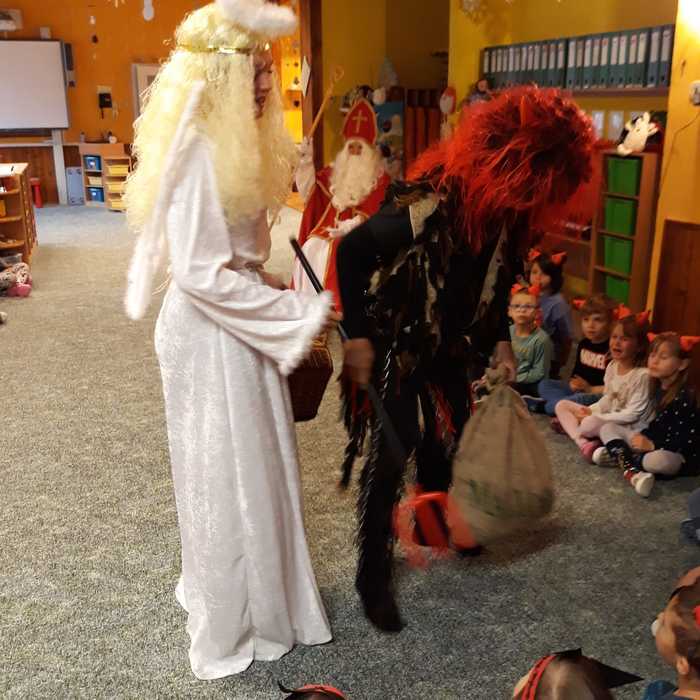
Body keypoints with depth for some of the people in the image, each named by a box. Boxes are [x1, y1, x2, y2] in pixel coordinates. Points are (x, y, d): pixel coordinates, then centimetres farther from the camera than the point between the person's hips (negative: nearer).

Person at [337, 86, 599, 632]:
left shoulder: (509, 212, -9)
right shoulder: (427, 203, -31)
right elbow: (352, 251, -22)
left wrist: (500, 340, 4)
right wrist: (357, 334, -21)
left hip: (450, 346, 7)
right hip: (395, 346, -7)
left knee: (446, 442, 18)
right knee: (392, 455, -6)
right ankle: (374, 576, 11)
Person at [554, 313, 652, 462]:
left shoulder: (642, 375, -21)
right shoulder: (612, 366, 3)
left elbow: (632, 414, -21)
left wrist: (595, 417, -21)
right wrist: (589, 411, -6)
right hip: (607, 419, 9)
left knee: (591, 424, -38)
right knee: (562, 405, 2)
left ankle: (570, 428, -3)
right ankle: (583, 443, -19)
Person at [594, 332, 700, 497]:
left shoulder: (684, 397, -20)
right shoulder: (659, 389, 5)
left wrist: (653, 445, -23)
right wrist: (643, 435, -4)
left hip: (679, 455, -9)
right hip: (655, 443, 9)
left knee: (661, 461, -43)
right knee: (607, 427, 5)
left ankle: (619, 456, -19)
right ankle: (630, 468, -18)